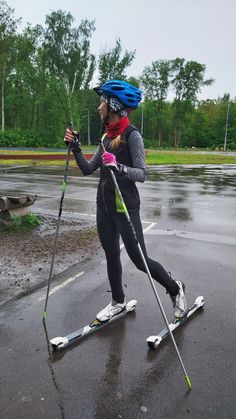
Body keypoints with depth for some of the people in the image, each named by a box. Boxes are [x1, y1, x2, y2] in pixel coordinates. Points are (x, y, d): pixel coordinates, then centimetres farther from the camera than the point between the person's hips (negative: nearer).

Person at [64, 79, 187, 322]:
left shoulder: (132, 135, -12)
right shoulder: (107, 136, 11)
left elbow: (141, 174, -17)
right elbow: (88, 169, 11)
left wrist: (118, 167, -32)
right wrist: (75, 147, 0)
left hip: (125, 206, -7)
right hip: (104, 205, 8)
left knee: (140, 260, -1)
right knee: (111, 255, 16)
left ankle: (175, 289, 25)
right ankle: (118, 302, 35)